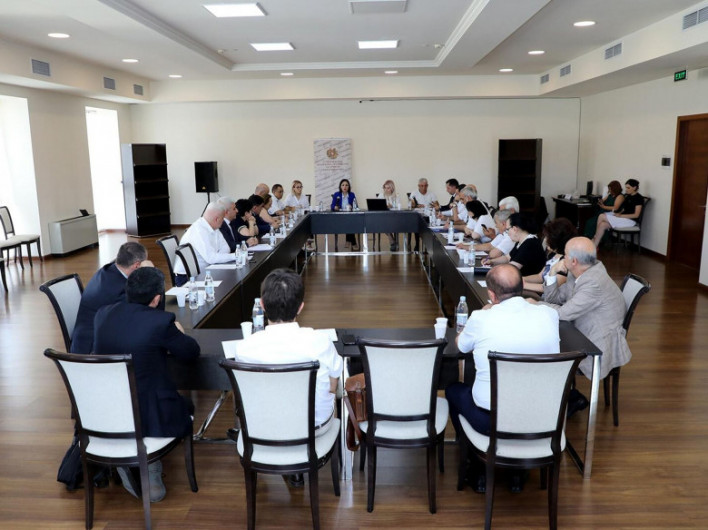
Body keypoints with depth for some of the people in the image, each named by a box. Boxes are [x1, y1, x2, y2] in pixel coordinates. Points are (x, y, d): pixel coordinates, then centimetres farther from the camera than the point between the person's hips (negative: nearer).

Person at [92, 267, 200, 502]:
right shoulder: (161, 321, -19)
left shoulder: (103, 314, -1)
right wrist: (178, 334, 16)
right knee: (186, 407, 26)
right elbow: (192, 351, -4)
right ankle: (150, 463, 11)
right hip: (147, 417, -6)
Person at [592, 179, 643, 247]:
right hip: (623, 218, 8)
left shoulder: (639, 198, -9)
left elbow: (636, 215, -14)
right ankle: (594, 246, -24)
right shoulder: (627, 196, 14)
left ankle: (595, 238, -7)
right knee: (603, 225, -20)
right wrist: (619, 213, -3)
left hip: (630, 220, -8)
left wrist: (620, 215, -17)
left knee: (602, 216, -20)